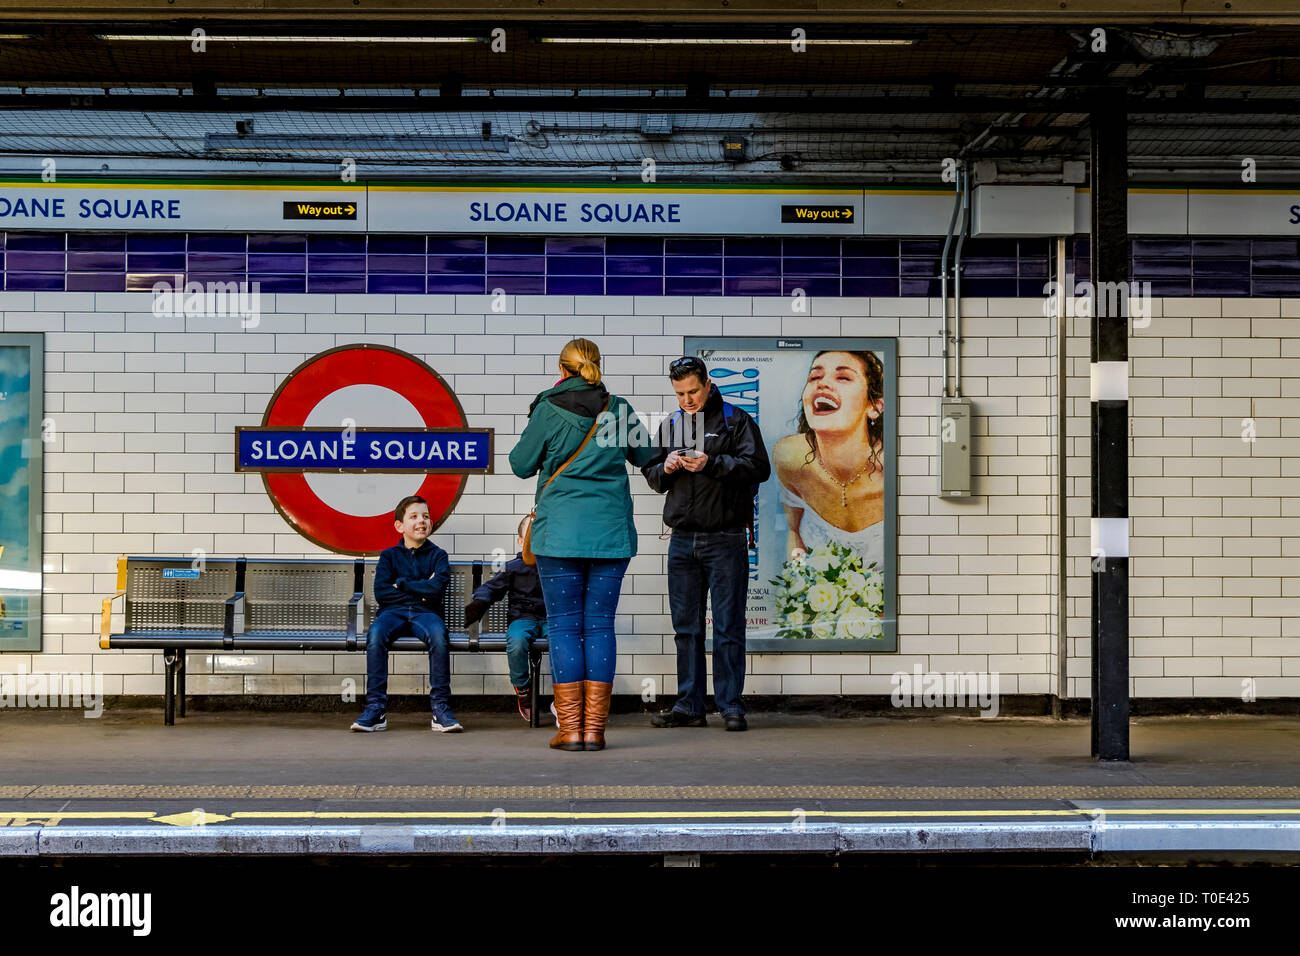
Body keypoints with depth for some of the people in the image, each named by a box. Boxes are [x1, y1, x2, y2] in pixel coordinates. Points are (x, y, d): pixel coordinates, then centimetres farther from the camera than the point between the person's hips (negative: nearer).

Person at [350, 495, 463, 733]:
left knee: (438, 635, -37)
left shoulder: (437, 555, 14)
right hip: (393, 611, 1)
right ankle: (375, 708, -33)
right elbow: (381, 593, 2)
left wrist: (401, 584, 0)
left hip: (424, 613, -1)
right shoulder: (389, 555, 16)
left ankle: (441, 708, -31)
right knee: (375, 634, -35)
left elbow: (435, 588, -5)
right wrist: (419, 593, -1)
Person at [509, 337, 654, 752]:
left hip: (560, 531, -2)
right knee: (600, 625, 5)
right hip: (611, 531, 2)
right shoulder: (618, 408, 3)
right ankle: (594, 729, 3)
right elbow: (644, 455, 17)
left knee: (564, 626, 2)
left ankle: (570, 729, -1)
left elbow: (521, 465, 3)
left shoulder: (549, 410, -5)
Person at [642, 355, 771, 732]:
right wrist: (665, 468, -5)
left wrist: (711, 464, -21)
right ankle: (689, 707, 13)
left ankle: (731, 707, 3)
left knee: (728, 627, -2)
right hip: (682, 541, 5)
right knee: (686, 627, 8)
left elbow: (758, 467, -11)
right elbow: (651, 475, 17)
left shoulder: (735, 421, 0)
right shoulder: (670, 425, 15)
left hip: (725, 540, -5)